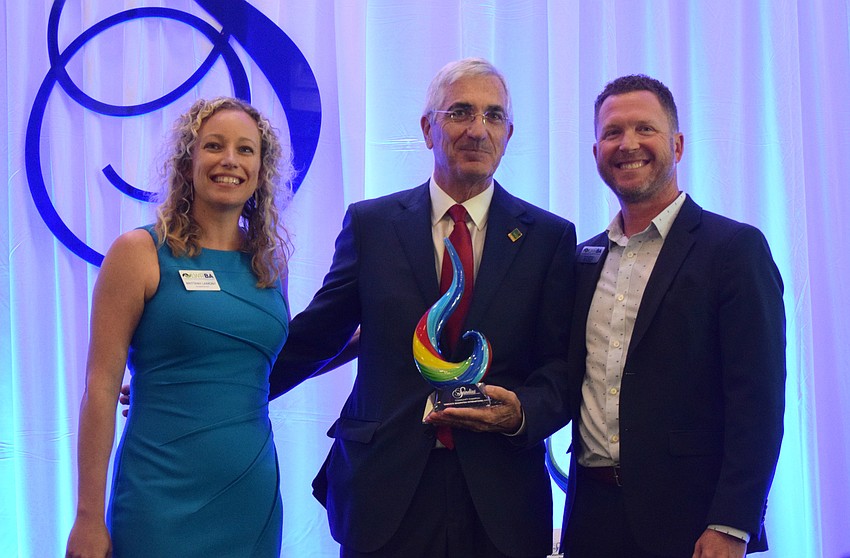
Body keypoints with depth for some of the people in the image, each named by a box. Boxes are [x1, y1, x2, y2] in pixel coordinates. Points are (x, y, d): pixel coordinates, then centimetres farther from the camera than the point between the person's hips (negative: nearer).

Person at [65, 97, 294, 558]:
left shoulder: (270, 263, 8)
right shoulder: (140, 252, -5)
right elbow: (101, 386, -7)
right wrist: (88, 517, -9)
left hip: (253, 496, 5)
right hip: (163, 498, -4)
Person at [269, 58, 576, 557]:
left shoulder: (550, 236, 4)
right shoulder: (370, 223, 5)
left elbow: (562, 366, 2)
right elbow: (313, 337, 9)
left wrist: (523, 412, -17)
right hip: (385, 492, 0)